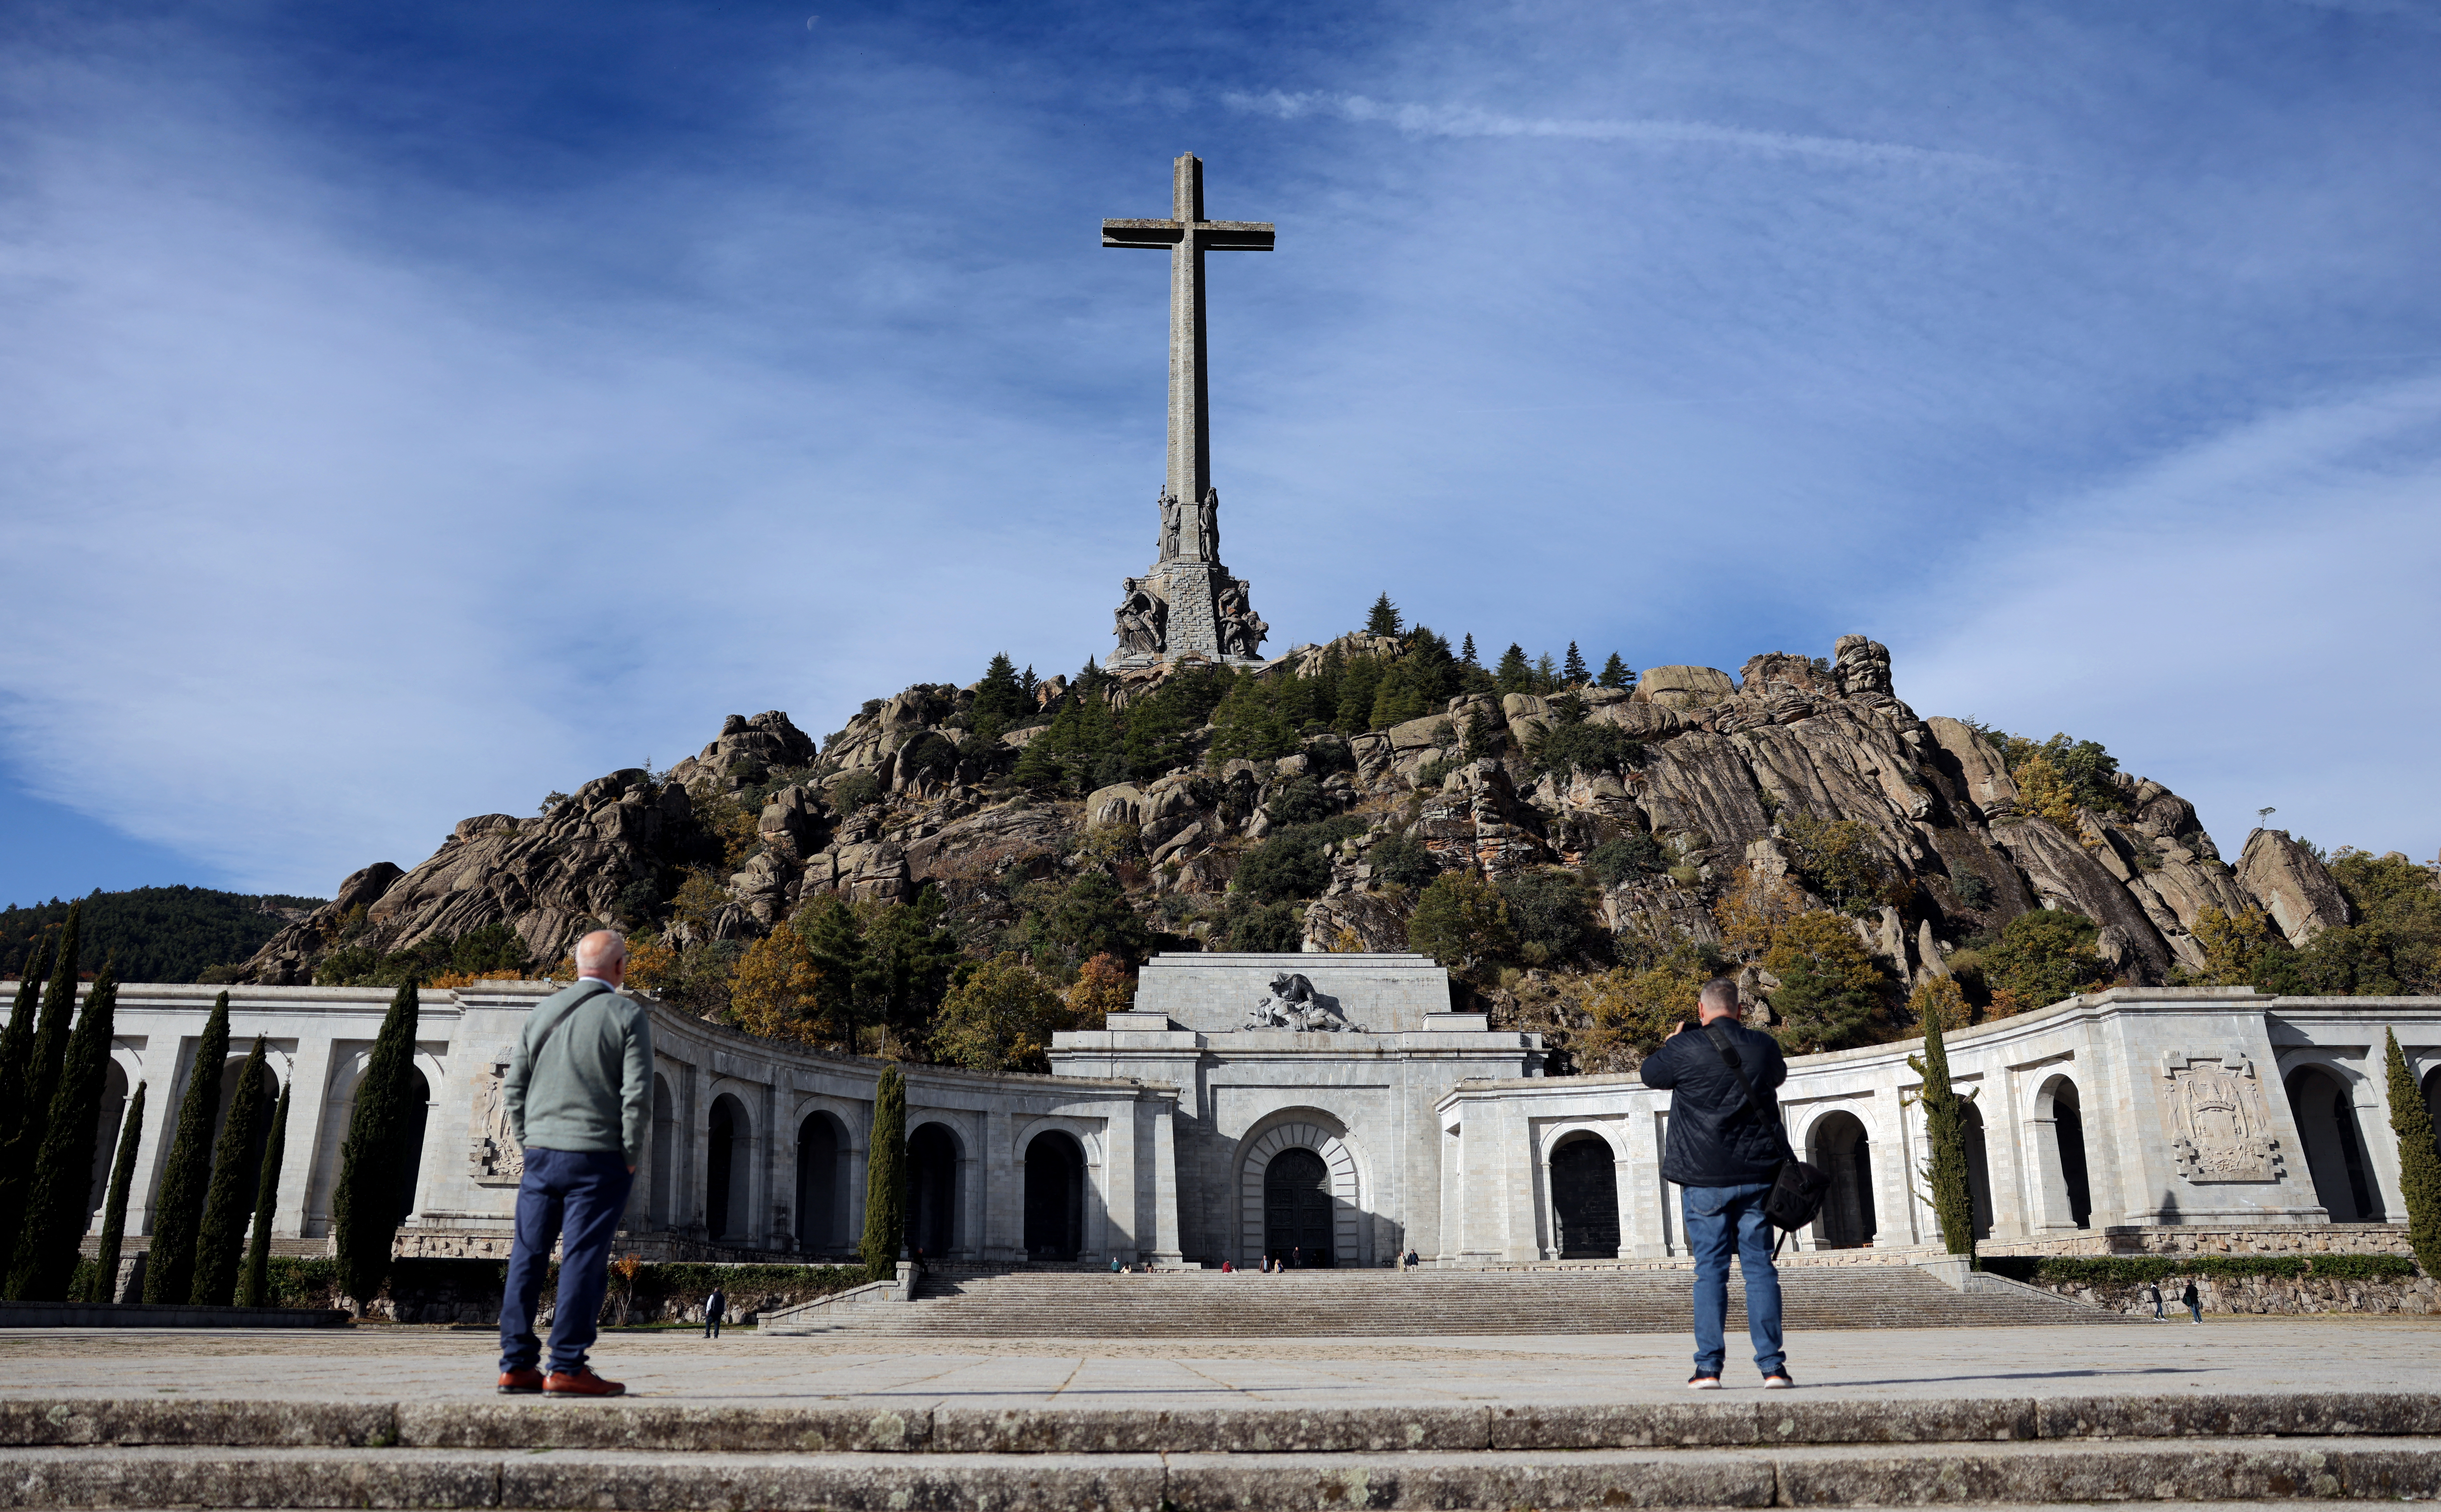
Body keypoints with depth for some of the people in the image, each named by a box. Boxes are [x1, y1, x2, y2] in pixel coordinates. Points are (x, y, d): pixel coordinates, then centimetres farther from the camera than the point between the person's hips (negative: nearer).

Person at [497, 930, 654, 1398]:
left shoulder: (542, 1012, 10)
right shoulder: (627, 1015, -5)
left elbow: (513, 1085, 11)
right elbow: (637, 1094, -11)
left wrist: (529, 1143, 17)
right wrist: (631, 1157, -2)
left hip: (541, 1152, 5)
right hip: (597, 1155, -5)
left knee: (527, 1258, 10)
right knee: (583, 1261, -2)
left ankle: (517, 1364, 12)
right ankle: (566, 1368, -2)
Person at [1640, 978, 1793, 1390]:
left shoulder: (1686, 1049, -9)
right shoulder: (1765, 1047, 3)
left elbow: (1650, 1074, 10)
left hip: (1705, 1178, -2)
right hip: (1757, 1174, 2)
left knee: (1710, 1271, 3)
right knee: (1760, 1268, 6)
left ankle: (1708, 1367, 2)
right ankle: (1772, 1365, 3)